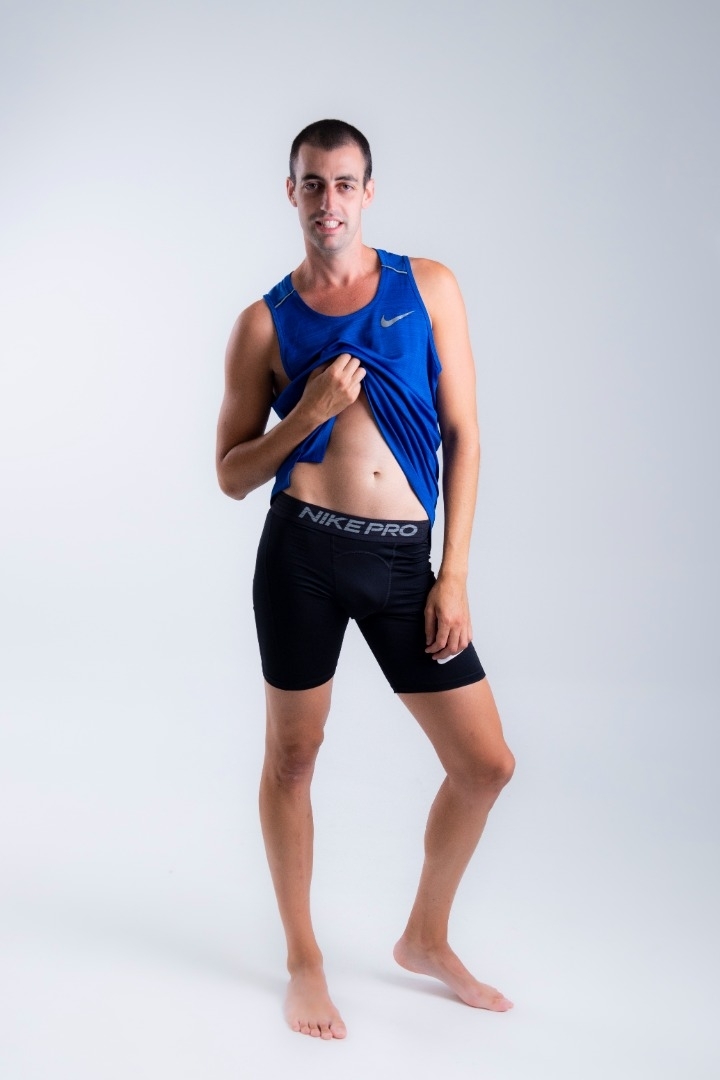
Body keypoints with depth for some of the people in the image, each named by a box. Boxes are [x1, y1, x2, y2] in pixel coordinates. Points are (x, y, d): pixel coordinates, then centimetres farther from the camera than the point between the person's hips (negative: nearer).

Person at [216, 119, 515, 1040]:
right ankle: (304, 962, 30)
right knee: (292, 758, 9)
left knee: (485, 764, 4)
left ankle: (425, 939, 29)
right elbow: (232, 474, 6)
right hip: (304, 552, -2)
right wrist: (307, 414, -12)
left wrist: (454, 573, -2)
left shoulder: (429, 287, 6)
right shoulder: (265, 323, 4)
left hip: (405, 560, 2)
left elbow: (462, 435, 5)